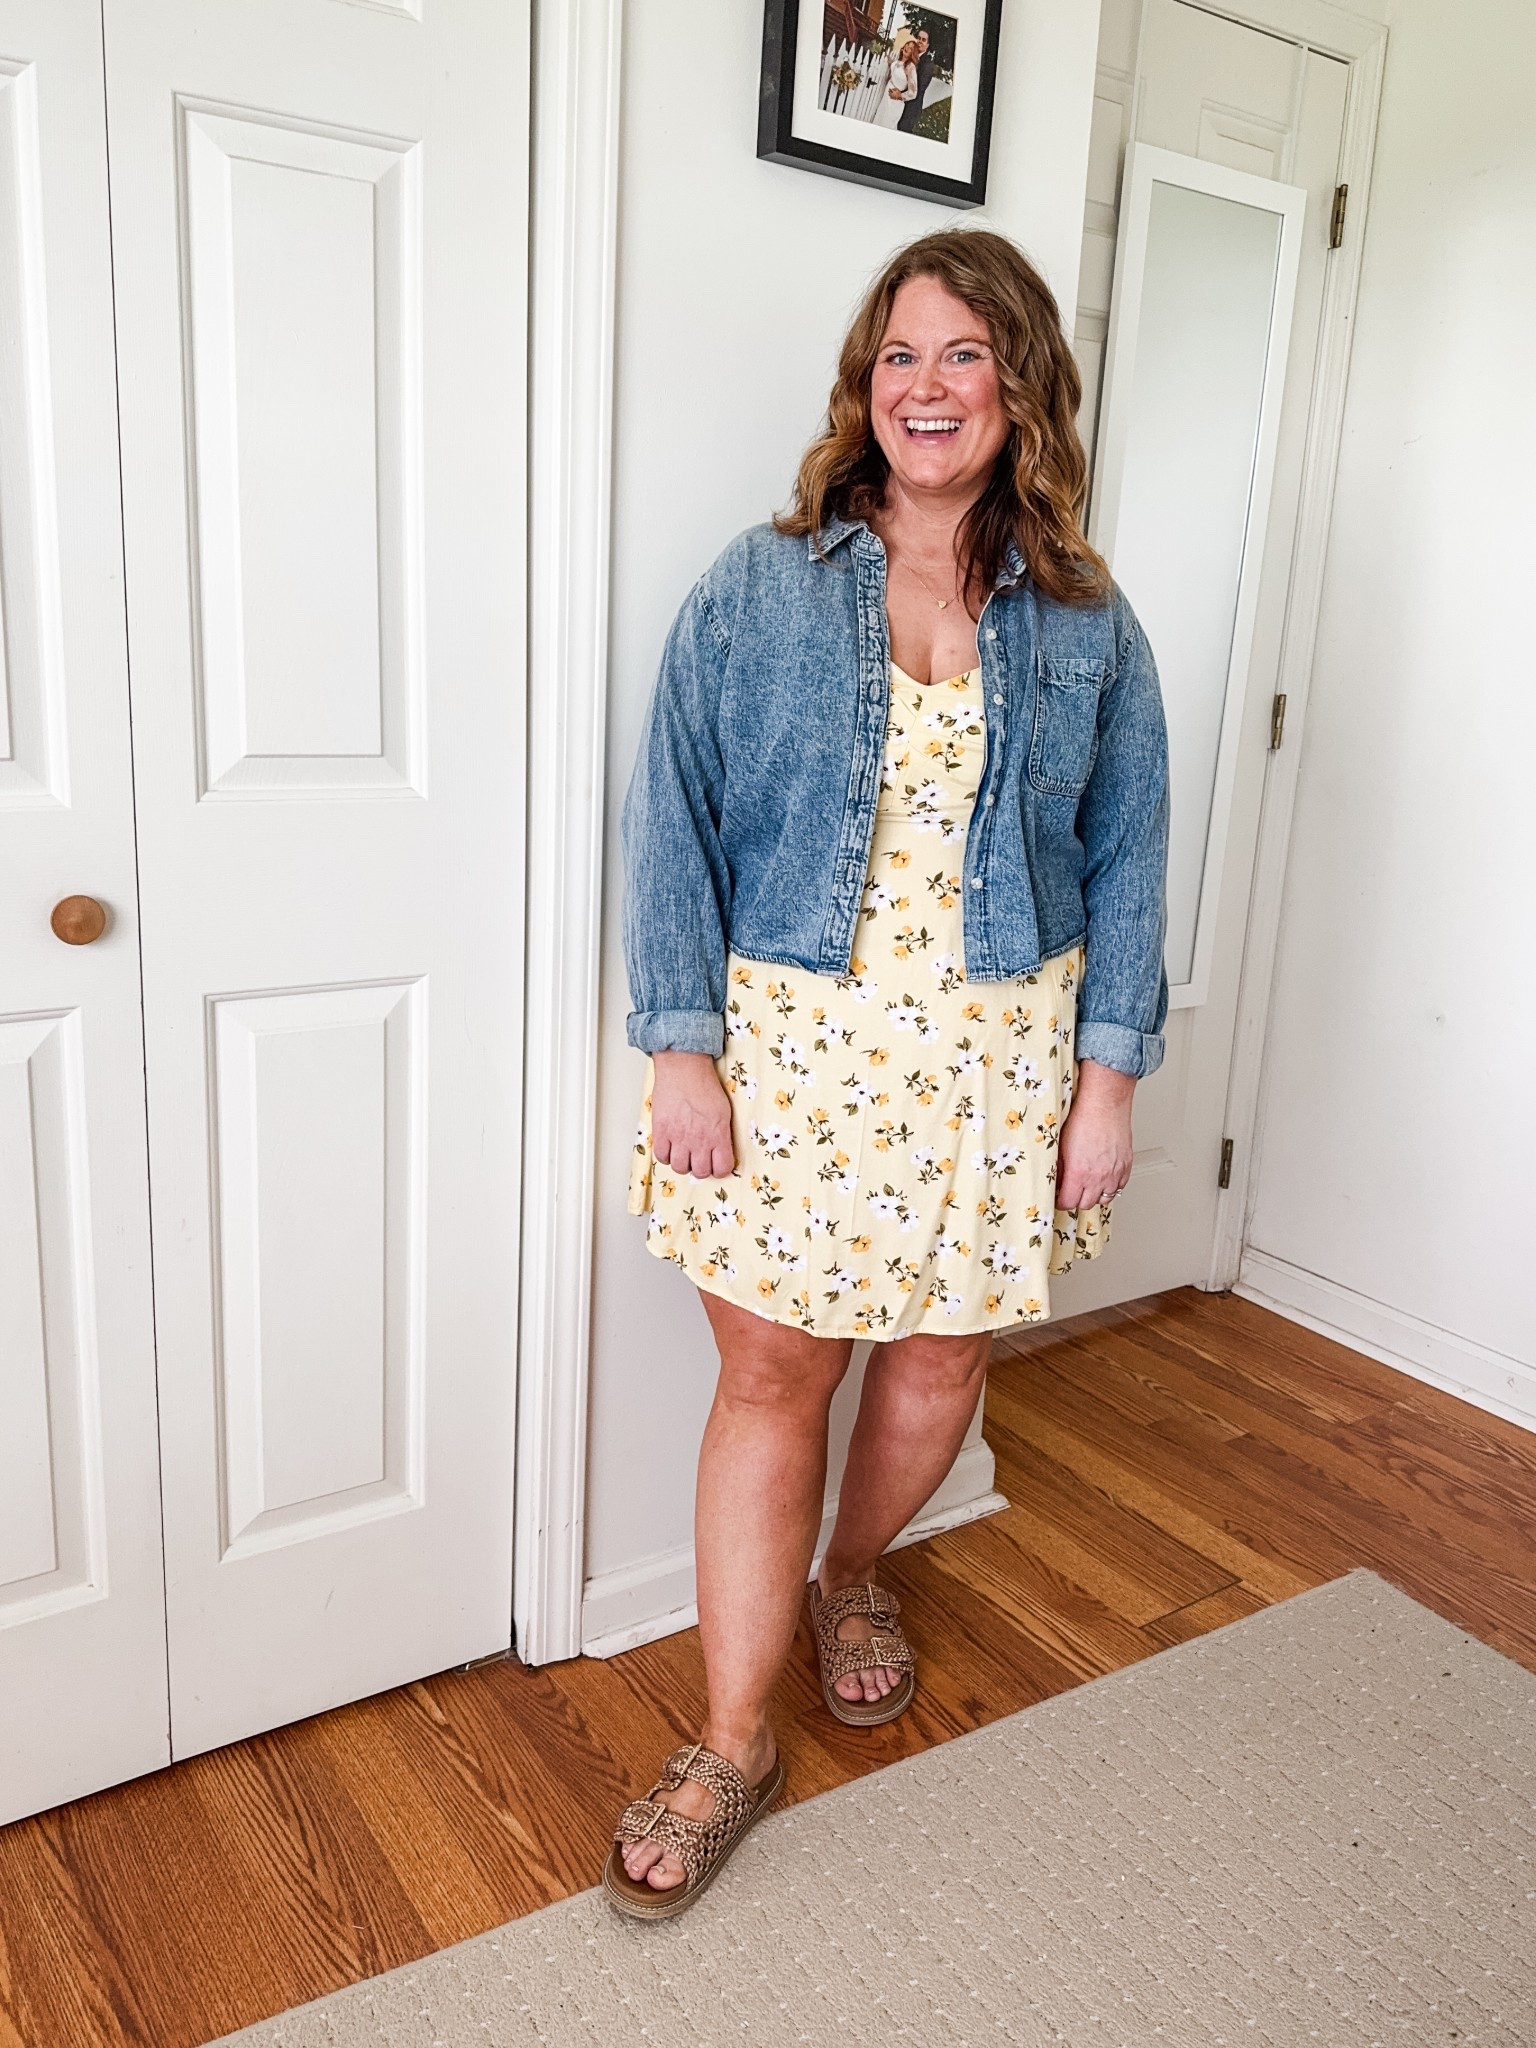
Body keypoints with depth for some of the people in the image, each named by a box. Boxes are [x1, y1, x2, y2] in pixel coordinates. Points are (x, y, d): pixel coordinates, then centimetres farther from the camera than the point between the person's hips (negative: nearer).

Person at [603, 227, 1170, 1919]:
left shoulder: (1085, 624, 4)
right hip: (795, 1044, -2)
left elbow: (1125, 860, 5)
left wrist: (1109, 1073, 0)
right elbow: (674, 825, -4)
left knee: (941, 1354, 14)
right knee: (770, 1371, 3)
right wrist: (683, 1049, -10)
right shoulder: (758, 590, -2)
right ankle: (733, 1744, 19)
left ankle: (853, 1574, 45)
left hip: (998, 1054, 2)